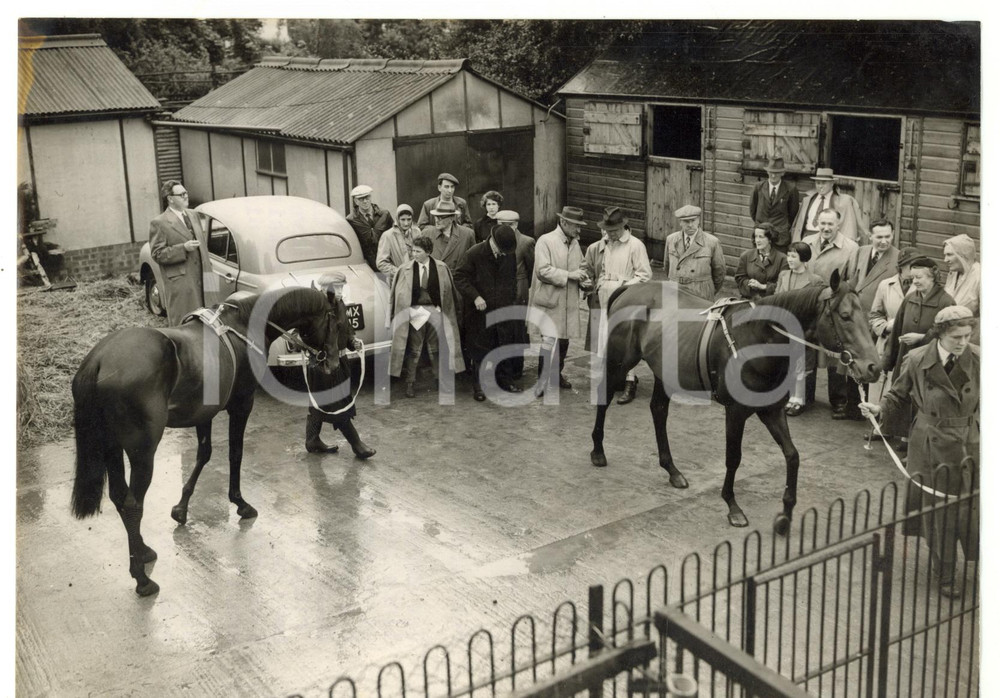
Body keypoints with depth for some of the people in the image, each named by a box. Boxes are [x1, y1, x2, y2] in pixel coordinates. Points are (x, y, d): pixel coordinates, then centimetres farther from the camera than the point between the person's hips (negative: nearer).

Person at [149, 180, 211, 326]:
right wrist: (183, 248, -20)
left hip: (200, 279, 6)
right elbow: (157, 254, -11)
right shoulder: (159, 223, -7)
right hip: (179, 282, -6)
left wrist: (207, 269, 15)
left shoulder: (193, 216, 14)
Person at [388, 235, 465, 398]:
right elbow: (397, 293, 0)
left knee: (436, 349, 11)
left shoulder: (441, 268, -3)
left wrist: (454, 311, 6)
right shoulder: (405, 269, -4)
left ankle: (440, 381, 24)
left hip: (435, 312, 1)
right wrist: (396, 314, -2)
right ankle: (410, 384, 14)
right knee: (413, 351, 5)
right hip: (414, 313, -1)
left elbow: (449, 290, 4)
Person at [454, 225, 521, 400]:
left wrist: (513, 299, 11)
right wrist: (475, 296, -19)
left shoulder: (509, 255, 3)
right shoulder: (474, 254, -12)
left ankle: (506, 380, 25)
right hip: (481, 312, -4)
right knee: (480, 348, 1)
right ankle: (479, 386, 11)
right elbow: (459, 277, -10)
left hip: (505, 309, 4)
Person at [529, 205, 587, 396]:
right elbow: (543, 270, -17)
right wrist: (568, 275, -20)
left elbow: (580, 267, 22)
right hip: (549, 300, -7)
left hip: (569, 302, 7)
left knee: (564, 339, 14)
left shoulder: (575, 243, 12)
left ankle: (557, 374, 31)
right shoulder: (545, 241, -9)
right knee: (550, 339, -13)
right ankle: (543, 382, -8)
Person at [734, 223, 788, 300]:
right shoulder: (746, 256, 13)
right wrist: (749, 283, -7)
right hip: (749, 299, 2)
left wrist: (763, 286, -10)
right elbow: (739, 278, 14)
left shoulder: (782, 259, 2)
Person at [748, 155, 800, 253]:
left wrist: (786, 226, 10)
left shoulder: (791, 189, -4)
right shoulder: (759, 187, 2)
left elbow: (793, 212, 8)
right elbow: (752, 209, 15)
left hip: (781, 237, -2)